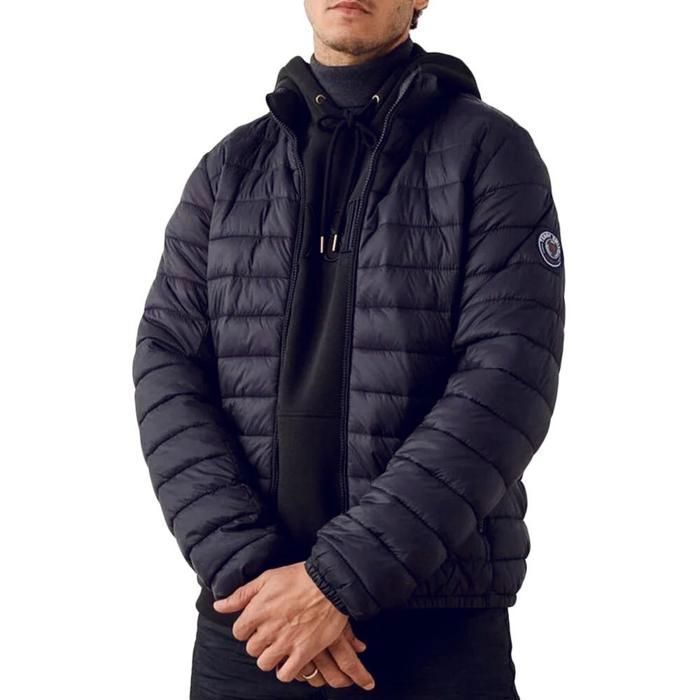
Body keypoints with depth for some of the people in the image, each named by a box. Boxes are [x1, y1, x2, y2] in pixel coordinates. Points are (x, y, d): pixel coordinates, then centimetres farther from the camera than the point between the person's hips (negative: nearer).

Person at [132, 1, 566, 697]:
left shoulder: (492, 152, -2)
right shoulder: (228, 170, 9)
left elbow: (507, 385, -12)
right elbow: (168, 372, 1)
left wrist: (339, 578, -18)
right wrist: (251, 569, -14)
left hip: (441, 628, -2)